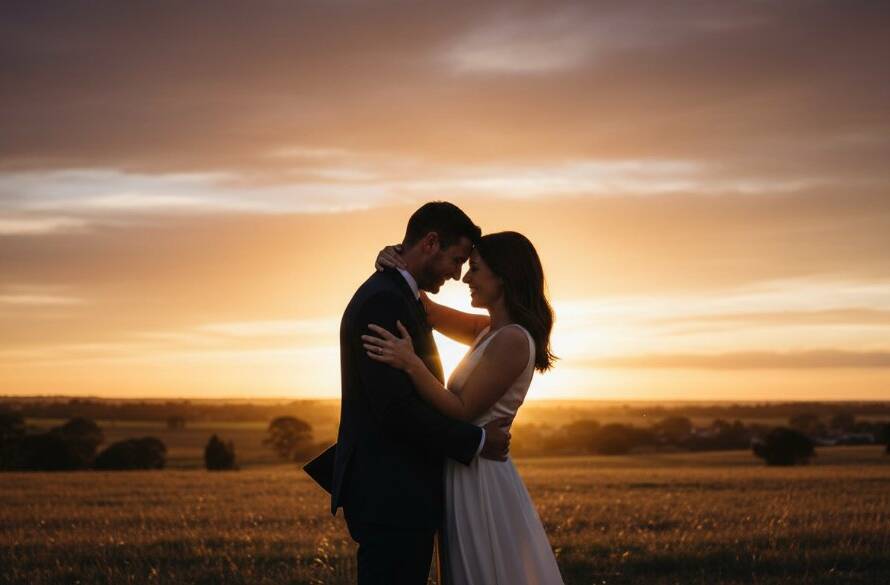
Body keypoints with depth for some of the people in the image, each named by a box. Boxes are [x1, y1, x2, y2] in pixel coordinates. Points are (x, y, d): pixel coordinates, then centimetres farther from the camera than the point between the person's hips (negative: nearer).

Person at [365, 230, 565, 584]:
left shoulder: (512, 340, -17)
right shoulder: (491, 331, 10)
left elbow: (463, 410, -18)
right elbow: (430, 313, 16)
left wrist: (411, 363, -26)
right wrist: (400, 269, -2)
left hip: (481, 479, -9)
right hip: (470, 474, 9)